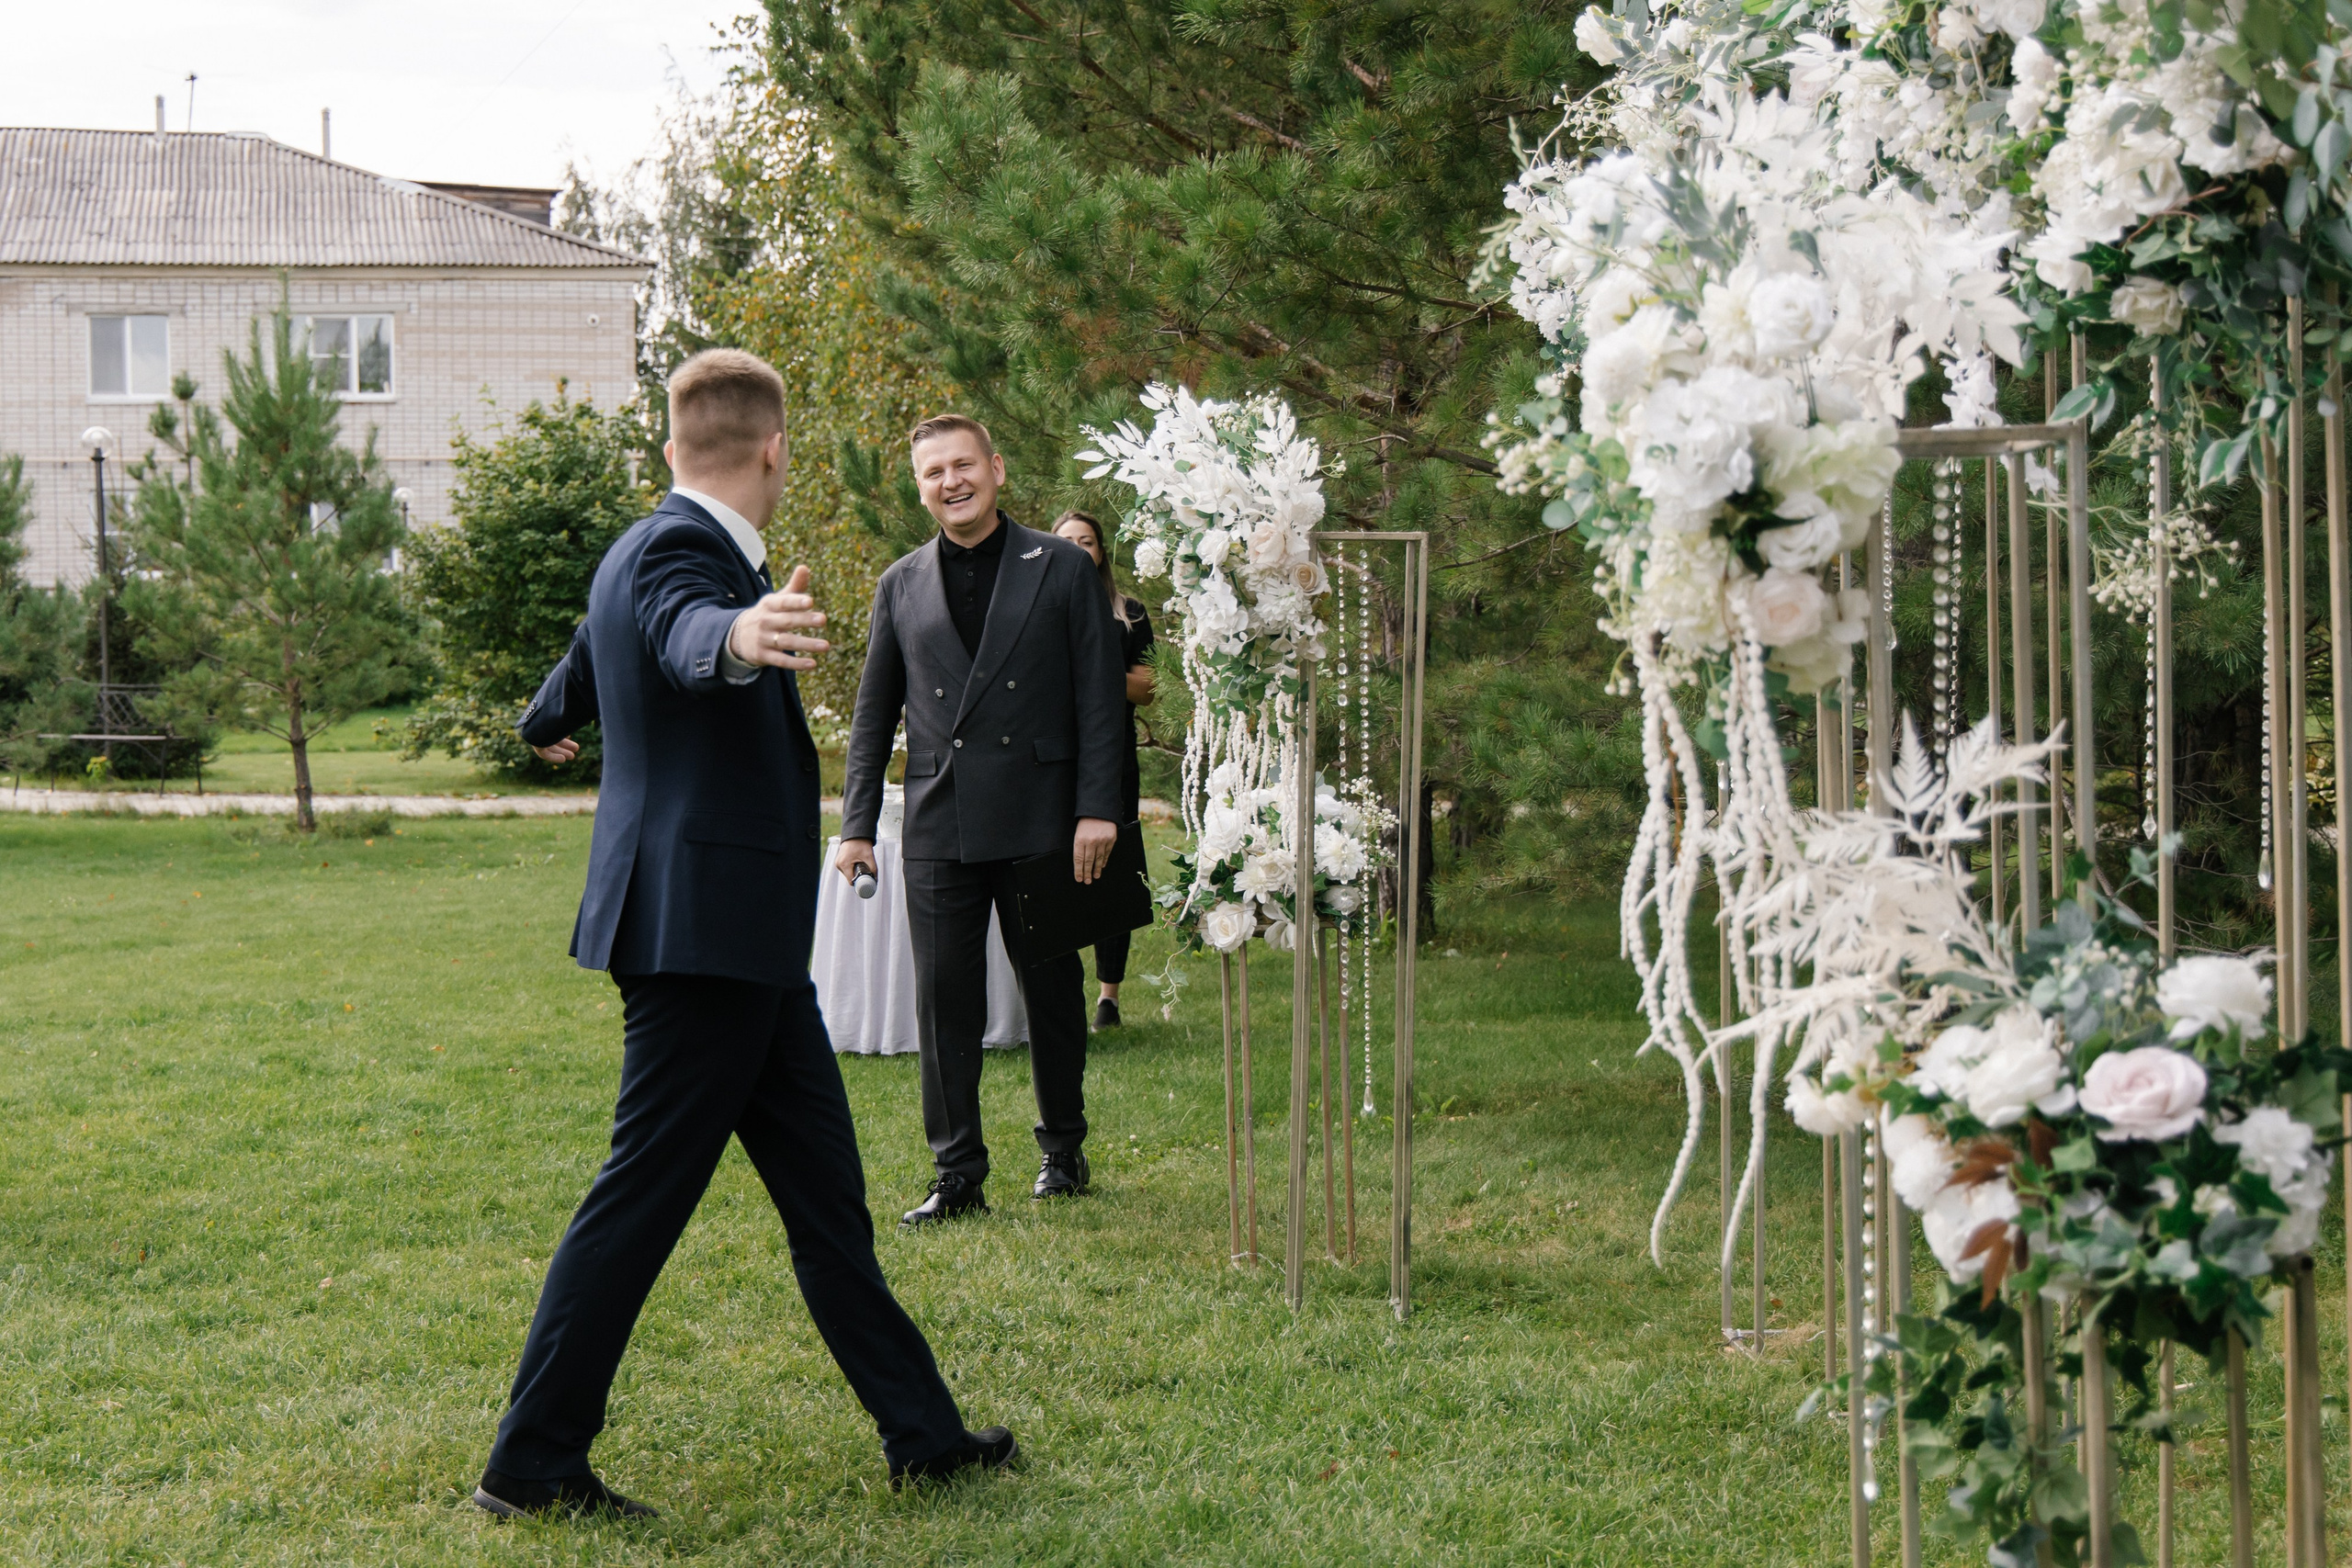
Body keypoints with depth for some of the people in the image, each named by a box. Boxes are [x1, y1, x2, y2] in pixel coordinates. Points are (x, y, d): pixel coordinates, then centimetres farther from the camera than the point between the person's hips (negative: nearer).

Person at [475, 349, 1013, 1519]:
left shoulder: (649, 549, 17)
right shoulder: (674, 549, -14)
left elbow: (584, 670, 38)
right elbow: (686, 632, -40)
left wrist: (546, 725, 61)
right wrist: (739, 636, -63)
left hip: (744, 938, 11)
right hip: (702, 928, -11)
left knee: (825, 1194, 13)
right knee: (642, 1199, -3)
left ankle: (921, 1433, 19)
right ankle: (530, 1464, 7)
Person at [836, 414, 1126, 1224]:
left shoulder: (1063, 567, 3)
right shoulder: (900, 584, 10)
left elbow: (1099, 698, 0)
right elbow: (873, 714, 13)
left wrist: (1097, 807, -9)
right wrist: (857, 824, 6)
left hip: (1042, 822, -2)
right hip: (938, 828, 2)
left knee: (1053, 993, 9)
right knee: (944, 999, 0)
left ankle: (1062, 1150, 25)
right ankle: (957, 1174, 7)